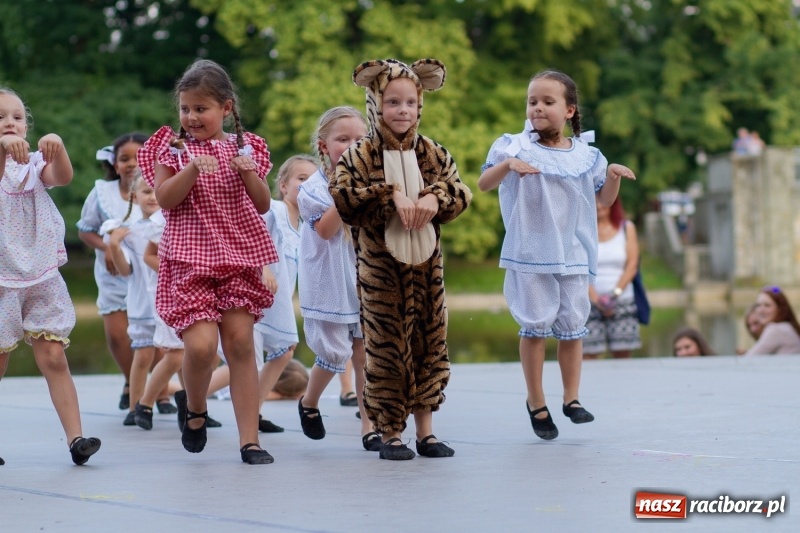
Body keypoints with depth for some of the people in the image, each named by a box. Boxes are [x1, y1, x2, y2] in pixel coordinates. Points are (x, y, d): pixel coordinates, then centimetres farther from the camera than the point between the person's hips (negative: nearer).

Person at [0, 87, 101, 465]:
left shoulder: (35, 163, 7)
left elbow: (62, 177, -15)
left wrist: (57, 147, -36)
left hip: (42, 277, 2)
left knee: (53, 358, -3)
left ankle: (75, 437, -6)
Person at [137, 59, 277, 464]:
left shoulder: (244, 147, 8)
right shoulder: (173, 148, 3)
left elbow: (262, 205, 8)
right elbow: (165, 199, -8)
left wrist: (249, 173, -9)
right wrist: (192, 168, -21)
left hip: (238, 257, 2)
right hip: (190, 259, -2)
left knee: (240, 342, -4)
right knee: (201, 344, -15)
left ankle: (249, 439, -1)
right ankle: (195, 409, 15)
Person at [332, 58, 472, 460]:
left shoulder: (432, 153, 7)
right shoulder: (361, 155, -4)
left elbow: (460, 193, 2)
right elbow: (344, 199, -15)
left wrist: (435, 198, -18)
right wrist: (390, 196, -22)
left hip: (425, 264, 4)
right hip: (381, 265, -4)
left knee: (429, 342, 8)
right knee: (386, 345, 1)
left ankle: (425, 429, 17)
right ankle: (389, 434, 10)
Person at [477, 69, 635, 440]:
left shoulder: (585, 155, 5)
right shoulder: (515, 147, -3)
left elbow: (604, 200, 16)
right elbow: (483, 185, -10)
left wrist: (613, 176, -4)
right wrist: (507, 165, -28)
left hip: (573, 255, 3)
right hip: (530, 255, -2)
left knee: (572, 326, 6)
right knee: (535, 326, 1)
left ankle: (571, 399, 16)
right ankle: (536, 402, 12)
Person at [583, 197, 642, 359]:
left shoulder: (627, 228, 10)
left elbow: (632, 265, 3)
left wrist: (616, 293, -10)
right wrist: (595, 298, -13)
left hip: (622, 301, 1)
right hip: (589, 302, -1)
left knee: (622, 355, -2)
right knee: (587, 355, -9)